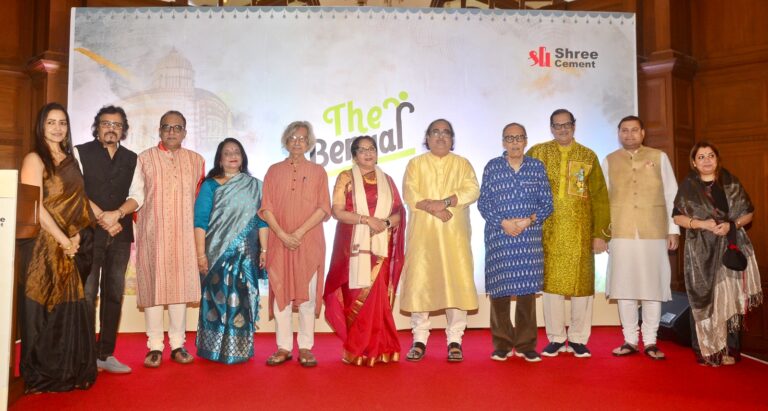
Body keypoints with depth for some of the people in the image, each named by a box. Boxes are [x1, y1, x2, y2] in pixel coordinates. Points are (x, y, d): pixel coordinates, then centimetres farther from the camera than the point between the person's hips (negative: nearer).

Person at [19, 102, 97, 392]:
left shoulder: (71, 160, 14)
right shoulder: (34, 159, -5)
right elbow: (35, 207, -13)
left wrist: (76, 236, -2)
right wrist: (63, 240, -13)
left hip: (71, 245, 6)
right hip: (44, 245, -6)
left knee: (69, 308, 9)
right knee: (43, 309, 1)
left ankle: (68, 373, 20)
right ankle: (40, 376, 13)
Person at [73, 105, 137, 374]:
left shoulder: (131, 159, 14)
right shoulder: (81, 153, 5)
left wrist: (116, 214, -13)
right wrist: (103, 218, -12)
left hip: (120, 233, 4)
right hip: (89, 232, -3)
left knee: (114, 294, 5)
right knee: (88, 293, -5)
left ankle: (106, 354, 12)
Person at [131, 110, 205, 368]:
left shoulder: (196, 161, 11)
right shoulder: (144, 159, 6)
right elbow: (137, 194, 2)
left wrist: (199, 233, 8)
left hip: (183, 234, 2)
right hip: (152, 233, -1)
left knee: (180, 286, 3)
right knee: (153, 285, 0)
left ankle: (178, 344, 13)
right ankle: (155, 346, 8)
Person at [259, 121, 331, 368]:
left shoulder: (317, 172, 8)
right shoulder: (274, 171, 11)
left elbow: (323, 208, -1)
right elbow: (266, 208, 4)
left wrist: (299, 232, -12)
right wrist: (283, 235, -10)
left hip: (309, 242, -1)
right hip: (280, 242, 1)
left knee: (307, 294, 0)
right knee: (281, 292, 2)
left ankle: (305, 348, 7)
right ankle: (283, 348, 10)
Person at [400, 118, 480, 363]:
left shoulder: (463, 164, 14)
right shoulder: (416, 164, 13)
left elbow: (472, 190, -3)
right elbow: (410, 195, -2)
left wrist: (444, 201, -16)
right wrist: (433, 208, -16)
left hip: (454, 233, 0)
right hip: (423, 232, 0)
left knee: (456, 282, -5)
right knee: (420, 281, -3)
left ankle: (455, 340, 3)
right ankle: (419, 340, 5)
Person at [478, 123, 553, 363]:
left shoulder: (537, 167, 8)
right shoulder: (492, 167, 4)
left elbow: (547, 203, 6)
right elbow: (483, 203, 1)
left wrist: (530, 220, -10)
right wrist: (503, 222, -11)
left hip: (530, 237, 1)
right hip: (498, 236, -1)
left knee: (527, 288, 3)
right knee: (499, 288, 1)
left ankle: (525, 344, 14)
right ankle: (502, 344, 13)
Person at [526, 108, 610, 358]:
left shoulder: (588, 156, 10)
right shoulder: (537, 153, 8)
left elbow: (599, 197, 6)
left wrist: (600, 233, -1)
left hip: (580, 232, 1)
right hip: (549, 231, 0)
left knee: (582, 281, 2)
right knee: (550, 281, 0)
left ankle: (578, 339, 14)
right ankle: (555, 338, 12)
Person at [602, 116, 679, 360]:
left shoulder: (659, 158, 9)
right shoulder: (610, 161, 11)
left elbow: (671, 195, 7)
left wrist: (673, 229, 3)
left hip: (653, 232, 0)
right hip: (621, 233, 1)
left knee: (653, 285, 2)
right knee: (624, 286, 2)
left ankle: (650, 342, 12)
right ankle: (630, 340, 12)